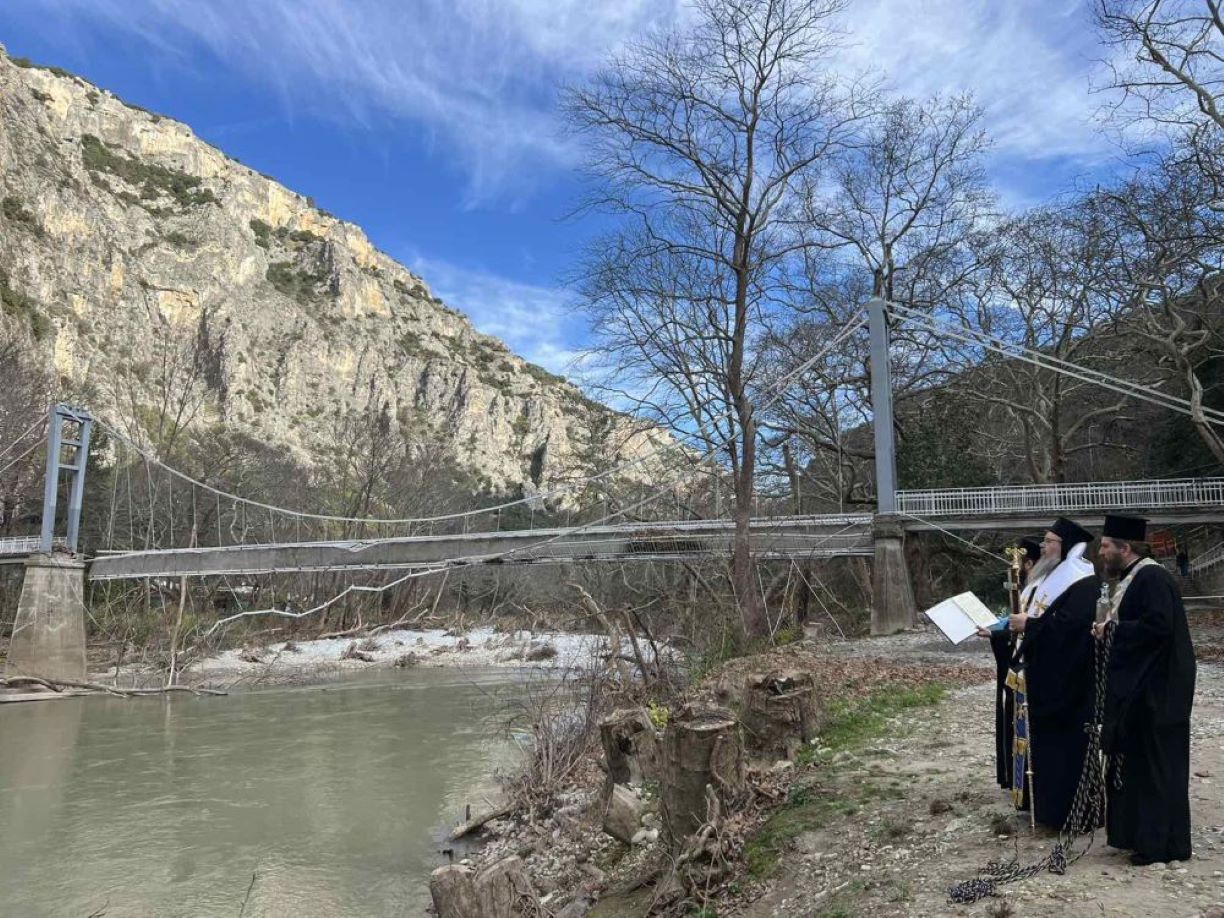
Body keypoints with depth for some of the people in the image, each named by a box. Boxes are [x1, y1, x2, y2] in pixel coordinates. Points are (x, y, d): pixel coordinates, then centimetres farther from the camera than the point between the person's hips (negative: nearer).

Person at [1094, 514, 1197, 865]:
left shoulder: (1152, 578, -18)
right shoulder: (1133, 579, 13)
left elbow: (1159, 626, -28)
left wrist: (1112, 628, -17)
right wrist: (1109, 630, 2)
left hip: (1156, 691, -10)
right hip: (1140, 689, 10)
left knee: (1159, 766, -1)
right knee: (1140, 763, 15)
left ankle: (1165, 844, 10)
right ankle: (1145, 835, 26)